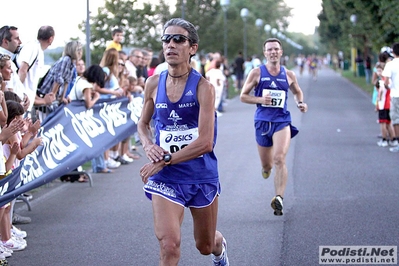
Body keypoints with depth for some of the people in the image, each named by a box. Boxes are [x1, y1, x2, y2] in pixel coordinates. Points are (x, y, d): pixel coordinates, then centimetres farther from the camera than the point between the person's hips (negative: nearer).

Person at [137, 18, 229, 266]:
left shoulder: (203, 87, -14)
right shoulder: (154, 83, -2)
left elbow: (205, 143, -20)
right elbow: (143, 123, 15)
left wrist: (164, 160, -19)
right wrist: (149, 146, -7)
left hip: (201, 176, -1)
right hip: (166, 179, 1)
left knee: (205, 245, 19)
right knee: (169, 245, -19)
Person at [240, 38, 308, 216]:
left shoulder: (288, 75, 5)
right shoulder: (257, 73, 0)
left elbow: (297, 91, 24)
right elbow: (243, 96, 3)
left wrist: (301, 103, 3)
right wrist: (260, 99, -15)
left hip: (282, 121, -1)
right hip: (262, 122, 1)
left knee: (279, 159, -21)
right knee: (266, 165, 12)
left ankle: (279, 198, -25)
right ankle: (266, 167, 51)